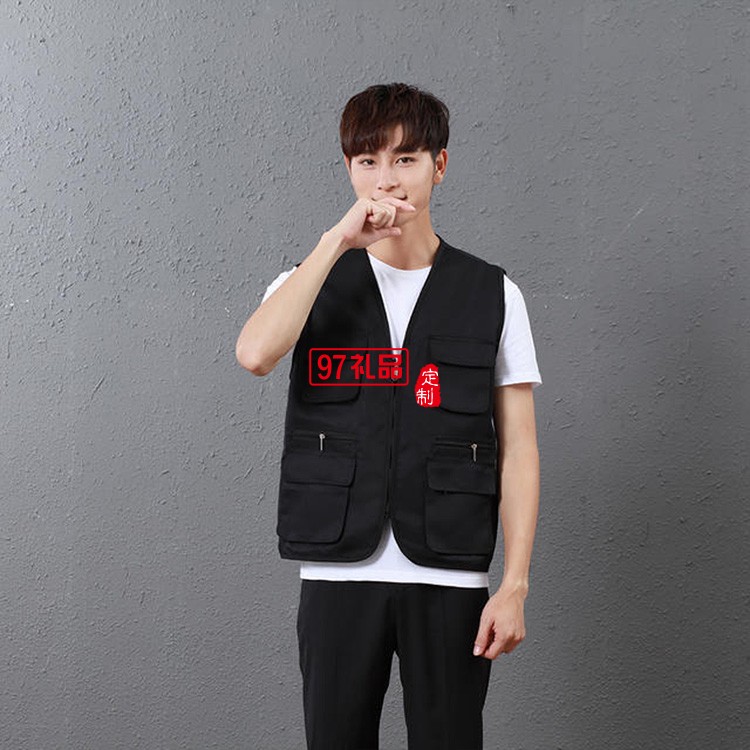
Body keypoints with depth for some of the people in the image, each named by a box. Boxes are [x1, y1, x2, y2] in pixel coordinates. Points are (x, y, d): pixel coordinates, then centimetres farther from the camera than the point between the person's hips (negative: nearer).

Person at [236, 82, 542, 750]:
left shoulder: (493, 294, 5)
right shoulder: (313, 282, 7)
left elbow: (518, 451, 3)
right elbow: (255, 354, -17)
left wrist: (515, 586, -5)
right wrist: (339, 240, -17)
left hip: (450, 577, 0)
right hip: (338, 573, 1)